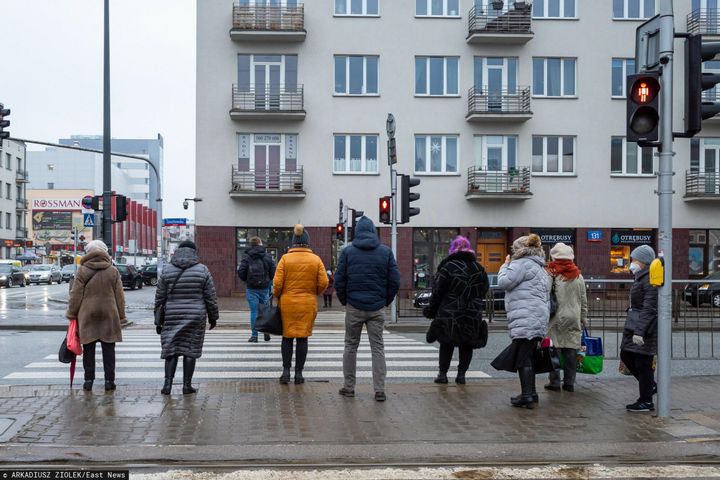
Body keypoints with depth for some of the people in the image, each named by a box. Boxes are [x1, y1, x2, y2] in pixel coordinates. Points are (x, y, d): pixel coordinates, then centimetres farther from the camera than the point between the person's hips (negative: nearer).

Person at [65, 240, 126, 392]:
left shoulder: (82, 271, -4)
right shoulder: (113, 271, 1)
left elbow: (75, 295, -2)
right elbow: (120, 296, 4)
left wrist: (71, 314, 8)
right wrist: (121, 316, 11)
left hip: (87, 316, -1)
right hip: (109, 315, 1)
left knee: (89, 349, 7)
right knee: (108, 349, 6)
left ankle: (89, 380, 8)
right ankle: (109, 380, 6)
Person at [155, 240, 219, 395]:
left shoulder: (167, 271, 2)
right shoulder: (202, 270, -2)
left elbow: (159, 298, 4)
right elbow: (210, 297, 0)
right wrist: (213, 317, 10)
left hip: (172, 317, 1)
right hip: (196, 317, -1)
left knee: (171, 350, 7)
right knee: (190, 350, 5)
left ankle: (168, 384, -1)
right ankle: (187, 385, 7)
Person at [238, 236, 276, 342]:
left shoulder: (247, 257, -3)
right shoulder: (268, 257, -1)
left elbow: (241, 272, -8)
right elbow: (274, 272, -3)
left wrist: (246, 280, 11)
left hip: (251, 288, -1)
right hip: (264, 287, 1)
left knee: (254, 312, 2)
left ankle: (254, 335, 2)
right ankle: (266, 332, 10)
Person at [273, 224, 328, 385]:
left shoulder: (285, 258, -4)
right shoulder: (316, 260, -2)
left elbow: (277, 283, -7)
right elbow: (323, 283, -5)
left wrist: (277, 297, 11)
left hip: (287, 303, 0)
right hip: (308, 304, 0)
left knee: (287, 338, 11)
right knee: (302, 338, 7)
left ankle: (286, 371, 7)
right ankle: (298, 373, 9)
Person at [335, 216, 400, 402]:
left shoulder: (348, 251, -1)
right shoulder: (386, 252, 2)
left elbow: (339, 280, -3)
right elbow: (395, 280, 0)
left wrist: (344, 301, 10)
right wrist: (386, 301, 11)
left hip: (354, 307, 0)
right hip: (377, 308, 1)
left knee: (351, 346, 12)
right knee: (377, 348, 5)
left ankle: (349, 387, 15)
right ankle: (380, 390, 1)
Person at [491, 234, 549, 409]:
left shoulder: (521, 264, -6)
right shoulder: (539, 267, 25)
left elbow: (504, 282, -11)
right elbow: (546, 297, 26)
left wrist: (505, 266, 6)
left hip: (526, 319, -10)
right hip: (538, 320, 10)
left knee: (522, 358, -8)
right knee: (527, 357, 13)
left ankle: (527, 396, -10)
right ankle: (530, 394, 16)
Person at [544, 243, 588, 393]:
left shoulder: (551, 273, -7)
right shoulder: (578, 276, 9)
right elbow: (584, 301, 14)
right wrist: (583, 319, 22)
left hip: (556, 318, -4)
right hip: (574, 318, 4)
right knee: (571, 350, 7)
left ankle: (554, 382, 3)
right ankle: (569, 383, 10)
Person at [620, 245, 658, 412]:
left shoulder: (651, 279, -17)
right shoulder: (641, 278, 15)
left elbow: (649, 307, -23)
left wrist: (639, 331, -26)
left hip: (645, 327, -10)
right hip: (634, 324, 10)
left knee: (642, 363, -2)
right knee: (626, 355, 15)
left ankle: (646, 402, 8)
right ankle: (650, 386, 27)